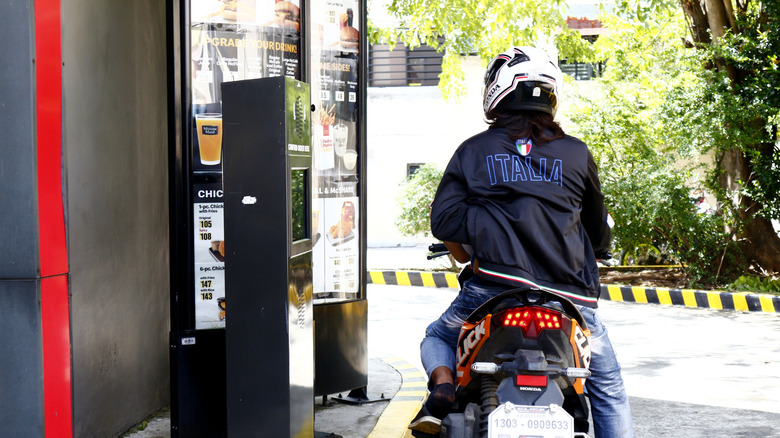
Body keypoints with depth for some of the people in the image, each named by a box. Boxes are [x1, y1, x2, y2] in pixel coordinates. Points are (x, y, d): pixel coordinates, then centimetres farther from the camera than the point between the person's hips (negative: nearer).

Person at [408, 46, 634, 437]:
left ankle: (442, 386, -2)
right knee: (608, 387, 18)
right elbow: (599, 231, 18)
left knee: (438, 337, 26)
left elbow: (443, 221, 1)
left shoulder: (472, 151, 7)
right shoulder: (576, 154, 9)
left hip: (495, 285, 0)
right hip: (568, 293, 0)